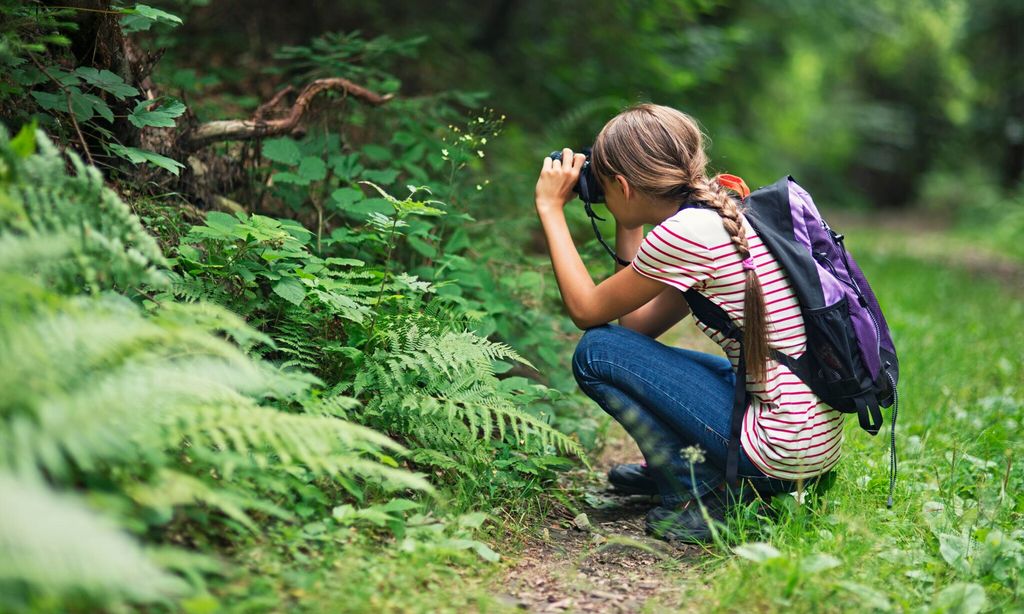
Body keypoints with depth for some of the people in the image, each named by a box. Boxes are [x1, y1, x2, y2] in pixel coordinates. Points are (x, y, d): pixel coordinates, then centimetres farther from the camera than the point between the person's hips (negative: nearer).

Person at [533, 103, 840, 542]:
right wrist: (629, 227, 16)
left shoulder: (683, 233, -17)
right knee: (628, 348, 21)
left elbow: (585, 310, -5)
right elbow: (638, 325, 15)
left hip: (782, 449, -10)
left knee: (596, 352, -5)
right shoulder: (727, 218, 10)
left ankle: (698, 496, -2)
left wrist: (550, 208, 3)